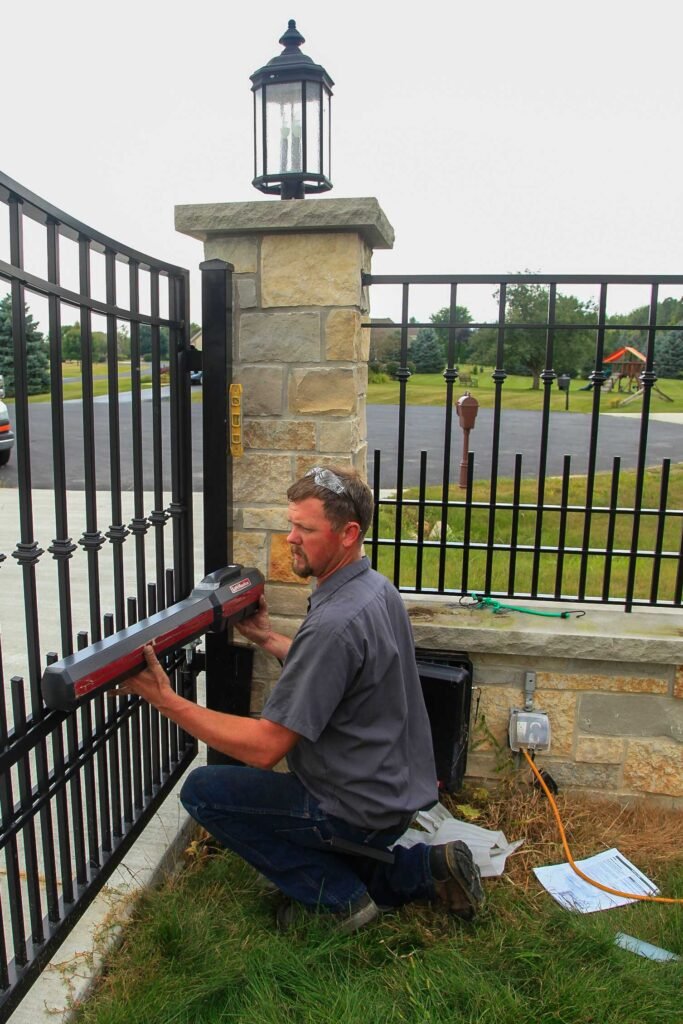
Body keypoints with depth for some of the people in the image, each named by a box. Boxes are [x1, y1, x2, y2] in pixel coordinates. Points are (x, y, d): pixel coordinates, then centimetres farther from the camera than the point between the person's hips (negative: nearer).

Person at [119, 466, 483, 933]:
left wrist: (167, 700, -27)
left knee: (202, 790, -2)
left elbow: (265, 747, -28)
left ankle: (337, 894, 2)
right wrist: (269, 639, 13)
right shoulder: (378, 588, -1)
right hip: (399, 789, 10)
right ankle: (426, 869, 17)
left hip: (361, 811, -10)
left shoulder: (335, 623, -31)